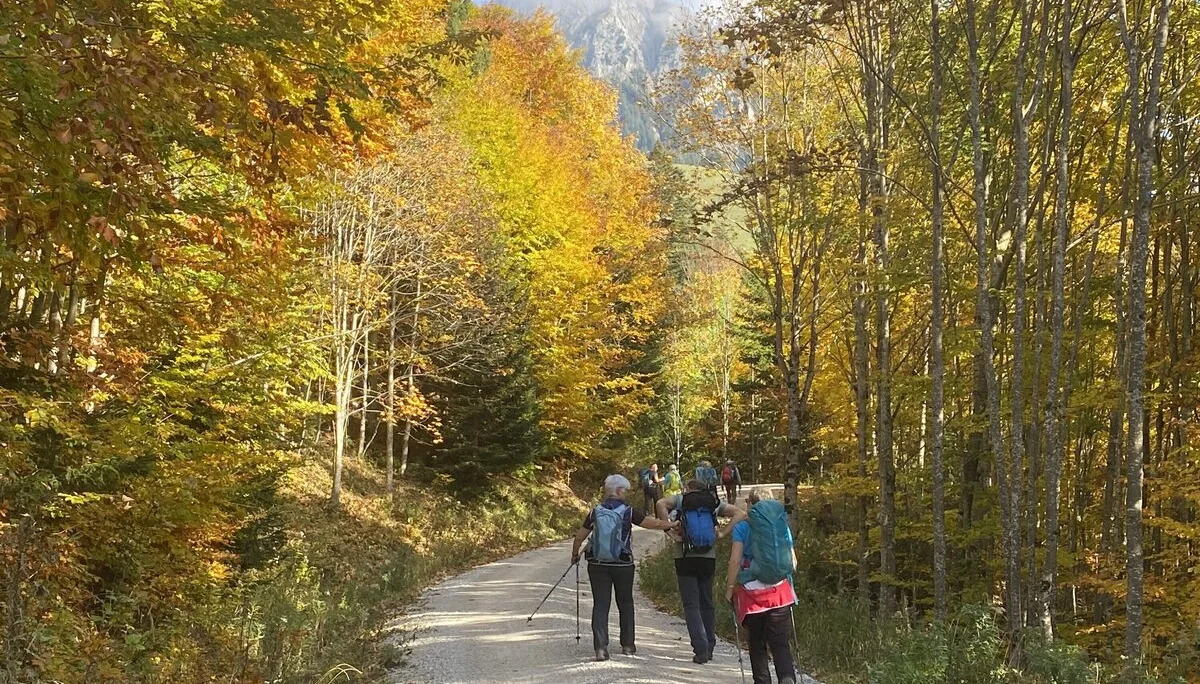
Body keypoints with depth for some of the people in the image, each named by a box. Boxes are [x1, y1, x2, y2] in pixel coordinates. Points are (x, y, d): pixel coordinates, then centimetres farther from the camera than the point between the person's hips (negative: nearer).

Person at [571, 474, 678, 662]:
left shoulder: (595, 512, 0)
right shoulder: (628, 512, -8)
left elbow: (580, 537, 8)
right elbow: (654, 523, -4)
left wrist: (574, 554, 26)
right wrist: (673, 524, 12)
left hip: (598, 565, 1)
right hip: (623, 566, -1)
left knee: (600, 605, 2)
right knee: (625, 604, 15)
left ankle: (600, 647, -8)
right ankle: (627, 645, 24)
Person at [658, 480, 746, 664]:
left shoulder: (680, 499, 5)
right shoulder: (714, 502, 10)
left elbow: (661, 504, -15)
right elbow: (740, 514, 0)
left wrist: (671, 533, -13)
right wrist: (722, 532, -1)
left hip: (685, 559, -3)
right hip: (708, 559, 3)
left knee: (691, 605, -2)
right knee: (707, 603, 16)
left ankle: (701, 650, -12)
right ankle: (709, 648, 19)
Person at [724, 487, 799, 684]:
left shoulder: (743, 527, -4)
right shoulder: (782, 525, 6)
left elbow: (735, 561, -11)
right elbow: (793, 562, 7)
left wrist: (730, 587, -1)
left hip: (752, 593, -2)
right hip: (780, 592, 2)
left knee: (757, 644, 11)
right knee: (780, 642, 3)